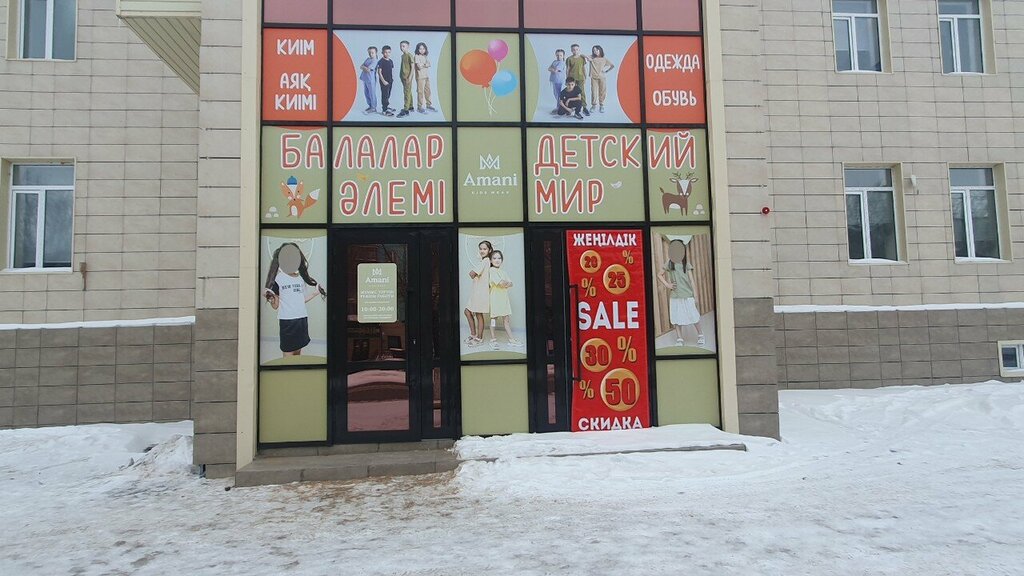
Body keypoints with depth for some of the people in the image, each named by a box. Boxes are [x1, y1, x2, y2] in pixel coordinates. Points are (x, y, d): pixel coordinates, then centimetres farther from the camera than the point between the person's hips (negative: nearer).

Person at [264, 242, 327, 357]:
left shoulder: (301, 278, 8)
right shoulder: (278, 279, -7)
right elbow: (275, 306, -5)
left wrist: (316, 292, 13)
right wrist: (270, 299, -25)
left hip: (302, 319, 5)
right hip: (286, 321, -5)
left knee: (298, 353, 12)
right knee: (288, 355, -3)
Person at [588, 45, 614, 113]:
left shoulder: (604, 59, 5)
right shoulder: (592, 57, 3)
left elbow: (612, 65, 11)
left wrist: (606, 71, 5)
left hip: (602, 77, 1)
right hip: (594, 77, -1)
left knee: (602, 92, 1)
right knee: (594, 92, -3)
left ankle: (601, 106, 9)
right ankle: (593, 106, 5)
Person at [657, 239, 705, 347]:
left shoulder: (686, 264, 1)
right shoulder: (669, 264, 4)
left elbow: (691, 280, 3)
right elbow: (660, 275, 14)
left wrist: (695, 295, 0)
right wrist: (667, 285, 1)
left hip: (687, 296, -1)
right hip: (675, 296, 2)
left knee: (693, 317, 2)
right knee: (676, 319, 3)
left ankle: (700, 335, 22)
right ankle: (679, 339, 12)